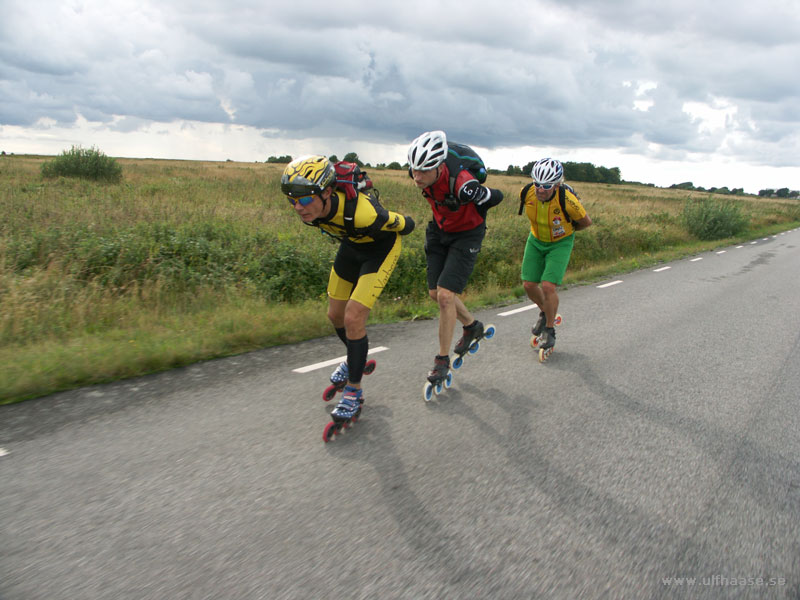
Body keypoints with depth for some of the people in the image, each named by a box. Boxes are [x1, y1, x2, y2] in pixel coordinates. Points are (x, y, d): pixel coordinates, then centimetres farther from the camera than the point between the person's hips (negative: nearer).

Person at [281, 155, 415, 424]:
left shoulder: (361, 212, -43)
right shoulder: (309, 210, -23)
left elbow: (407, 225, -24)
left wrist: (380, 236, -3)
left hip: (380, 248, -6)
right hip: (351, 245, 7)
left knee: (353, 318, -16)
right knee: (335, 314, 13)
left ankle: (354, 391, 2)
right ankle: (355, 359, 43)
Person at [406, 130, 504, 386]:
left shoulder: (462, 185, -38)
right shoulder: (419, 172, -20)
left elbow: (496, 196, -19)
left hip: (466, 235, -6)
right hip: (439, 230, 7)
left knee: (445, 295, -14)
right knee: (435, 294, 8)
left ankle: (442, 359, 4)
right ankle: (472, 326, 35)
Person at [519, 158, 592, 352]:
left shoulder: (567, 199, -31)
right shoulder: (527, 193, -21)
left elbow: (586, 222, -11)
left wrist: (565, 230, 3)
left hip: (560, 243, -4)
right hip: (536, 241, 4)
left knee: (548, 286, -16)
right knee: (528, 285, -1)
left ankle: (549, 330, 6)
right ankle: (544, 312, 31)